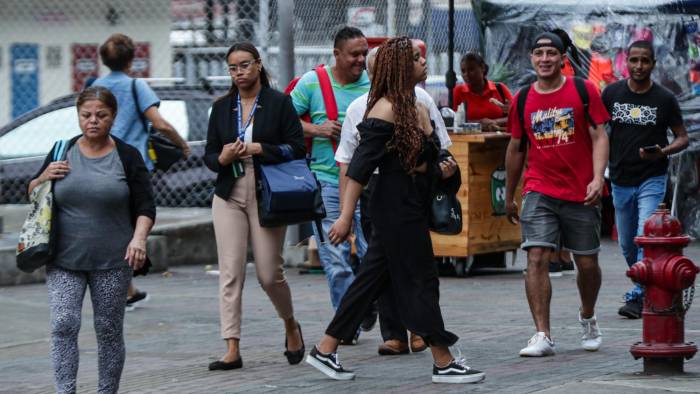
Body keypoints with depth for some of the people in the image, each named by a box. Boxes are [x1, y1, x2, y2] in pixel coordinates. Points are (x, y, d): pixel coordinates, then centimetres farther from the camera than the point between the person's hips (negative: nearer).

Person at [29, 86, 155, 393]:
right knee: (64, 325, -13)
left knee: (109, 331, 6)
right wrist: (44, 178, -7)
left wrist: (139, 238, -16)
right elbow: (32, 195, 15)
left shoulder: (127, 157, 1)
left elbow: (145, 207, 1)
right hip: (64, 260, 1)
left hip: (112, 261, -1)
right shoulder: (62, 152, 6)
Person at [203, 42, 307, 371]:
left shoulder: (279, 103, 0)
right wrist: (222, 158, -10)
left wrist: (259, 149, -16)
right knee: (230, 272, -6)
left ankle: (291, 326, 27)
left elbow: (297, 148, -5)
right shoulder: (221, 107, 12)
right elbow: (209, 154, 13)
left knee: (269, 274, -2)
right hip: (229, 196, 3)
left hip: (267, 196, -3)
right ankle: (232, 350, -7)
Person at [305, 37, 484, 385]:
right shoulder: (386, 109, -15)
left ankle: (325, 351, 17)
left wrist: (441, 172, 8)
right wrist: (345, 217, -21)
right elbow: (360, 167, -18)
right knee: (420, 280, -3)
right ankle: (444, 363, 3)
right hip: (396, 208, -9)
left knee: (372, 279, 11)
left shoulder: (418, 108, 13)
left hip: (412, 208, 9)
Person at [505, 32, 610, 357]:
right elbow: (515, 148, 15)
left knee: (587, 263, 9)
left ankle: (587, 318, 37)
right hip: (539, 192, 1)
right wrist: (509, 196, 18)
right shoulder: (522, 99, 6)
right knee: (537, 258, -13)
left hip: (581, 193, -1)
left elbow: (599, 136, -2)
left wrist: (597, 178, -17)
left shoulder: (583, 90, 0)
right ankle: (542, 336, -13)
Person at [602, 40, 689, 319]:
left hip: (652, 180, -3)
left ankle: (637, 297, -13)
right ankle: (648, 290, 30)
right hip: (620, 179, 3)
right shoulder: (612, 93, 2)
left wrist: (664, 152, -19)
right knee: (627, 245, 11)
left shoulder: (665, 99, -4)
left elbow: (682, 137, 2)